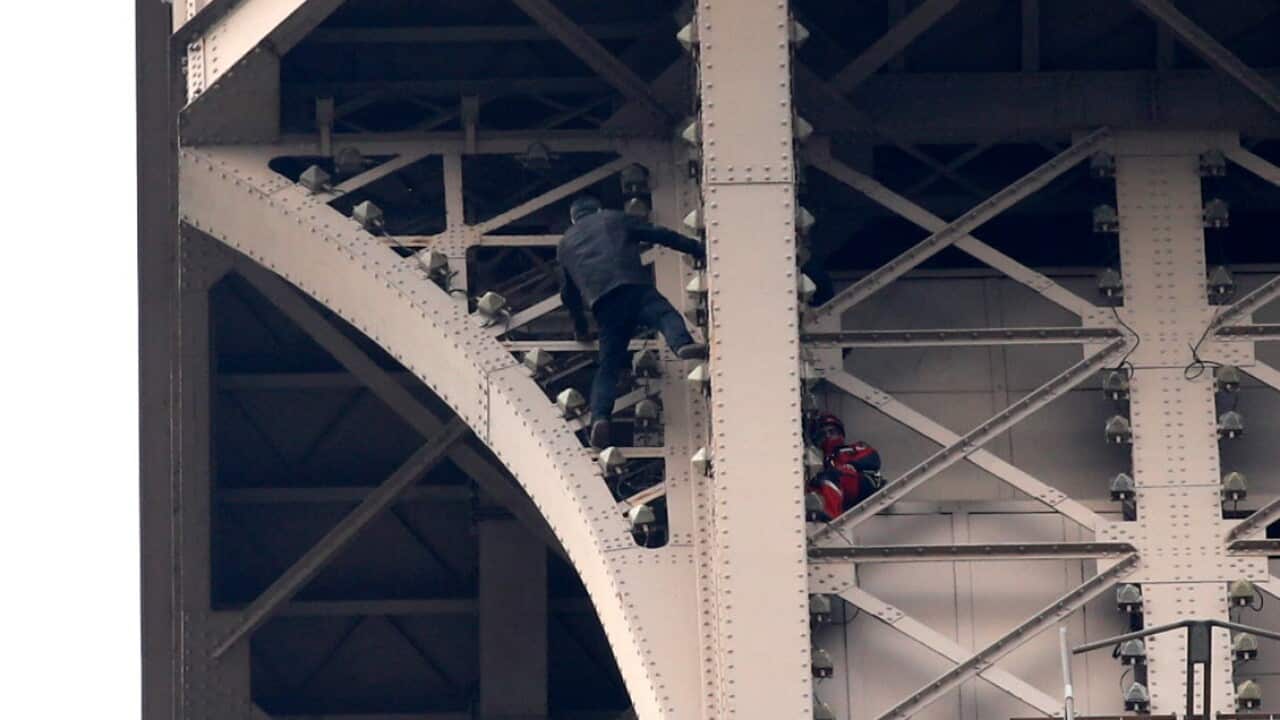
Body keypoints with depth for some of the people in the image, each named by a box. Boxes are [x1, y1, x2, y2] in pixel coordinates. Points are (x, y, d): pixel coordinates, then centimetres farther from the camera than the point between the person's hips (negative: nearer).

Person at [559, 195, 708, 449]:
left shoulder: (565, 244, 35)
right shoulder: (614, 219, 27)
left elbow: (568, 293, 41)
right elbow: (661, 235, 20)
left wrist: (580, 327, 55)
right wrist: (698, 250, 22)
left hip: (600, 300, 2)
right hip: (633, 285, -2)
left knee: (608, 366, 1)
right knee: (665, 315, -23)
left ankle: (599, 416, -22)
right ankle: (683, 344, -58)